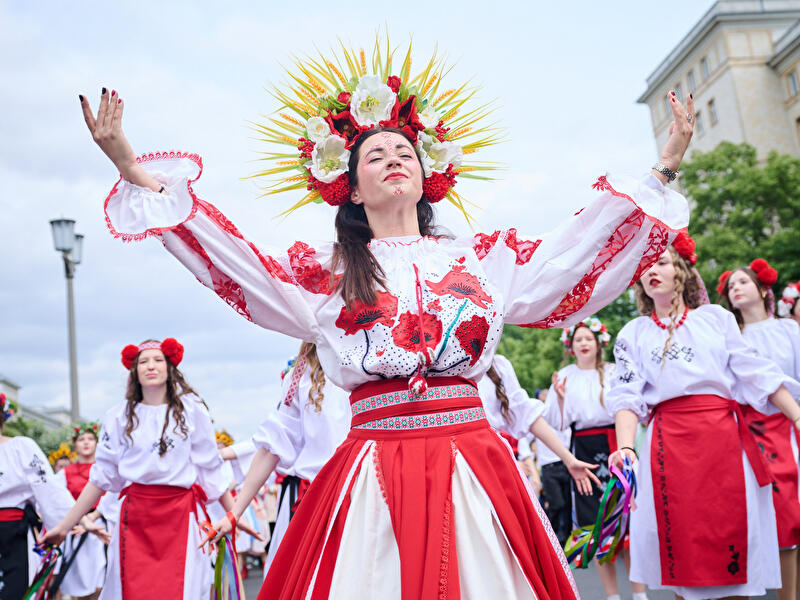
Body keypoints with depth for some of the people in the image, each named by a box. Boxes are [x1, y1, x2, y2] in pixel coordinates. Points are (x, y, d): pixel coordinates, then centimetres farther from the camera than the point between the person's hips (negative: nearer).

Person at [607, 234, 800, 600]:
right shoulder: (633, 334, 13)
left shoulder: (716, 317, 13)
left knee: (732, 529, 0)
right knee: (681, 536, 1)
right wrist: (625, 447, -14)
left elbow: (757, 375, 8)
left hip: (725, 436, 0)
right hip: (669, 441, 0)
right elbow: (627, 395, 2)